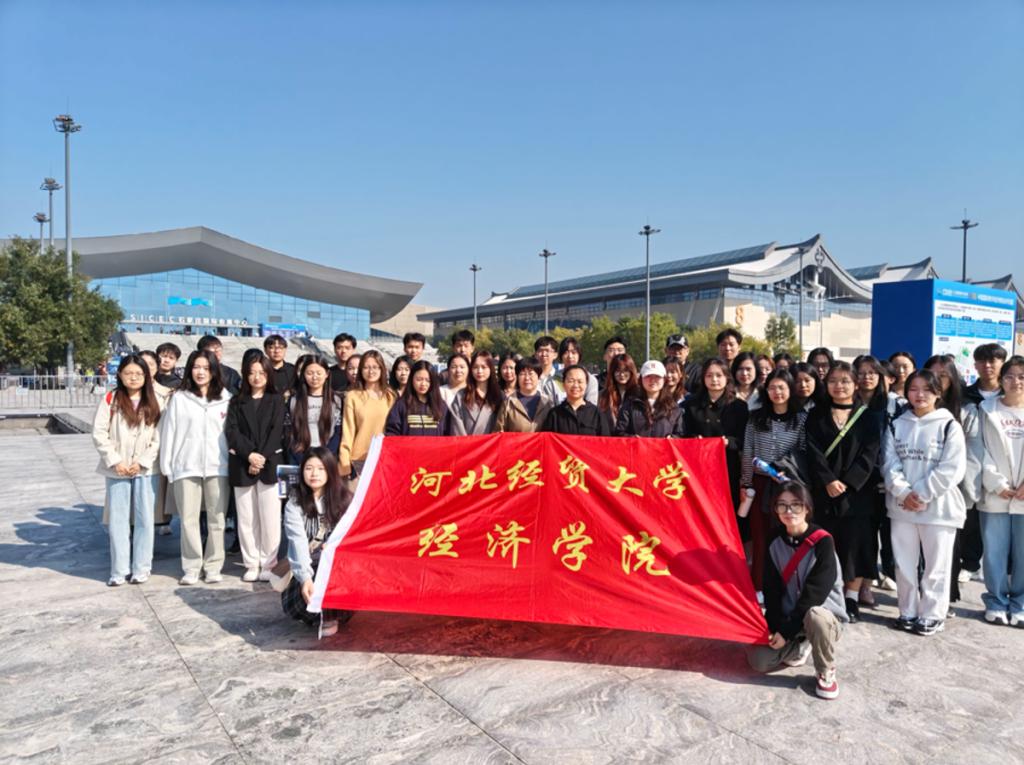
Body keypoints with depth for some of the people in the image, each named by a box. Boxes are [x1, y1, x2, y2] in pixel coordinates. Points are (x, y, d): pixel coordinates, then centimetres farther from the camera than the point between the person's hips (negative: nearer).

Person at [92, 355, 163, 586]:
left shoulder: (155, 402, 1)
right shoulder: (110, 399, 0)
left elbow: (159, 438, -1)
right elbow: (99, 433, -2)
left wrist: (142, 462, -9)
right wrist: (115, 461, -9)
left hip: (147, 469, 0)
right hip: (117, 470, 0)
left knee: (145, 519, 4)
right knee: (118, 520, 6)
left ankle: (141, 568, 15)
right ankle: (119, 570, 15)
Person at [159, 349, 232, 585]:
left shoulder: (225, 398, 5)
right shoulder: (179, 398, 4)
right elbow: (168, 432, 4)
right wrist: (166, 466, 1)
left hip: (217, 466, 0)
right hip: (186, 466, 0)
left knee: (217, 519, 5)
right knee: (188, 519, 4)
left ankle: (214, 566, 15)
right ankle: (191, 568, 14)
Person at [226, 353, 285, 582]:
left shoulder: (276, 400, 9)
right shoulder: (237, 401, 12)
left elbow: (276, 431, -1)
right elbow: (231, 431, 1)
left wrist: (263, 457, -12)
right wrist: (249, 455, -12)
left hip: (270, 464, -2)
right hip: (242, 465, 2)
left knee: (270, 517, -2)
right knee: (246, 518, 4)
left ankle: (269, 564, 5)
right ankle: (251, 564, 12)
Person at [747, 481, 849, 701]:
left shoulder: (823, 542, -18)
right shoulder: (776, 546, -2)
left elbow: (815, 592, -22)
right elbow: (772, 592, -2)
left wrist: (787, 630, -21)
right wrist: (776, 628, -16)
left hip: (824, 615, -4)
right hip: (786, 619, 4)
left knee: (815, 616, -40)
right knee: (759, 661, -14)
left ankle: (826, 672, -11)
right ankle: (800, 647, 16)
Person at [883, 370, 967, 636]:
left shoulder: (949, 425, -2)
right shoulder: (896, 425, 8)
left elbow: (953, 469, -10)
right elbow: (889, 464, 2)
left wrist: (920, 494, -13)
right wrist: (903, 493, -13)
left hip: (938, 506, -3)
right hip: (901, 506, 3)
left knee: (936, 565, 5)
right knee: (904, 563, 11)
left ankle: (932, 615, 19)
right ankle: (908, 612, 24)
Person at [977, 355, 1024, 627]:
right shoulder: (988, 410, 4)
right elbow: (981, 452, -1)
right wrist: (997, 484, -10)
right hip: (995, 496, -1)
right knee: (995, 553, 4)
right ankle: (996, 603, 18)